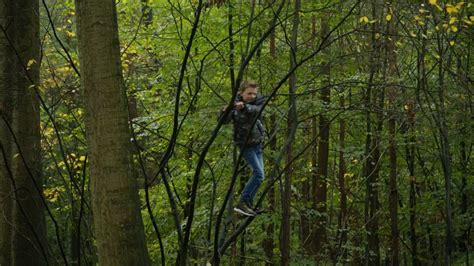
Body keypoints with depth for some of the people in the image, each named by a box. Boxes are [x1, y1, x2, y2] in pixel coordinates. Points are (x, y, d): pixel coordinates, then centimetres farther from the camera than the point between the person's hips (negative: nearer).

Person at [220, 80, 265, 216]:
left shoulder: (258, 101, -6)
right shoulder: (235, 105, -13)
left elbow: (256, 110, -29)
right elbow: (224, 121, -25)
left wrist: (245, 107, -49)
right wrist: (225, 112, -48)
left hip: (257, 143, 6)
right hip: (246, 144, -6)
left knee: (258, 175, 12)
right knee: (259, 174, -16)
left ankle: (248, 203, 23)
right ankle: (242, 203, -16)